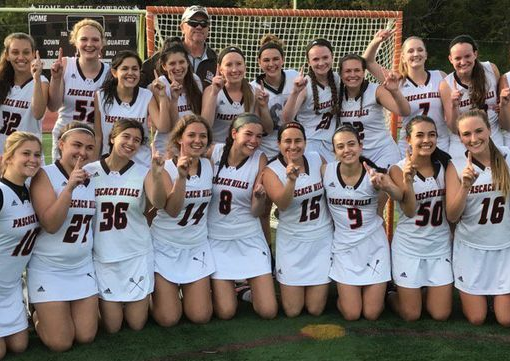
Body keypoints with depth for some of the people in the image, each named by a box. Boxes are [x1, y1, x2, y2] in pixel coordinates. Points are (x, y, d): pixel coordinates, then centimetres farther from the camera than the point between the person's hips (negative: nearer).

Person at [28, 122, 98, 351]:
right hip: (48, 270, -5)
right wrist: (70, 187, -32)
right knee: (60, 343, -3)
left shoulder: (93, 178, 4)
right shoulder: (45, 176, -13)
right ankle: (38, 316, 28)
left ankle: (48, 313, 35)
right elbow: (50, 224, -25)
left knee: (86, 337, 6)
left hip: (83, 268, 5)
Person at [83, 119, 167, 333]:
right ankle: (102, 303, 36)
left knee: (137, 325, 7)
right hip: (103, 257, 0)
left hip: (137, 254, 1)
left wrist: (156, 175, -38)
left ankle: (142, 300, 38)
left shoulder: (142, 173, -4)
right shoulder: (89, 172, -5)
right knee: (112, 327, 4)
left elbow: (159, 204, -21)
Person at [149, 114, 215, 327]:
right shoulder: (165, 168, -13)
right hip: (165, 247, -4)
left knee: (201, 317, -2)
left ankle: (185, 289, 29)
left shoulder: (208, 166, -1)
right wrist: (181, 177, -38)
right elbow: (173, 210, -27)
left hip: (197, 247, 4)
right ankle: (157, 291, 24)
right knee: (168, 319, -8)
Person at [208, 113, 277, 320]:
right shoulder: (214, 153, -7)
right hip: (216, 238, -1)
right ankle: (219, 286, 29)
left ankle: (251, 283, 29)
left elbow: (256, 212, -6)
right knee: (225, 313, -4)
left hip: (249, 238, 1)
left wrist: (260, 197, -26)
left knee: (268, 311, -3)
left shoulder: (260, 160, -6)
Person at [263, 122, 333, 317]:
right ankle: (288, 287, 35)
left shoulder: (317, 160, -5)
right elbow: (282, 204, -28)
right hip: (291, 242, -1)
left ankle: (320, 287, 37)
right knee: (292, 311, 2)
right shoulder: (271, 170, -12)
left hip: (322, 240, 2)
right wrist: (291, 179, -45)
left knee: (315, 310, 4)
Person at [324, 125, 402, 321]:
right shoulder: (326, 171, -12)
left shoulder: (374, 174, -16)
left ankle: (376, 291, 38)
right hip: (344, 246, 1)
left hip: (373, 244, 0)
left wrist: (385, 185, -53)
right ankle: (345, 292, 34)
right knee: (351, 314, 1)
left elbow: (400, 197, -33)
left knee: (372, 314, 5)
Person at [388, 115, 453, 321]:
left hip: (440, 247, 3)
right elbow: (410, 211, -21)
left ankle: (423, 293, 36)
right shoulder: (398, 170, -12)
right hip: (408, 248, -3)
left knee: (441, 314, 5)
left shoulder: (444, 165, -3)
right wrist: (408, 180, -34)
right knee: (411, 315, 5)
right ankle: (390, 295, 36)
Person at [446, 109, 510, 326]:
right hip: (471, 249, -1)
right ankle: (468, 292, 34)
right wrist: (465, 186, -26)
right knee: (476, 319, 4)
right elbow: (452, 217, -12)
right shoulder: (456, 166, -9)